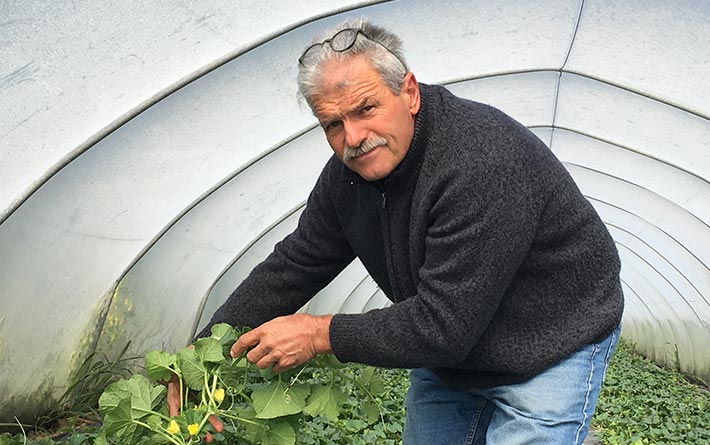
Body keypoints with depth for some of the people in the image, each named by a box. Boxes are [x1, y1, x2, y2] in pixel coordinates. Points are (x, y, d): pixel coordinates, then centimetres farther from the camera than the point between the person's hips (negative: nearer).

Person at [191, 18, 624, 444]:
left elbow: (444, 327, -35)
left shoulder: (483, 164, -36)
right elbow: (294, 265, 1)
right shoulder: (348, 172, -9)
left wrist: (320, 333, -26)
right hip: (446, 350, 7)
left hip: (548, 350, -7)